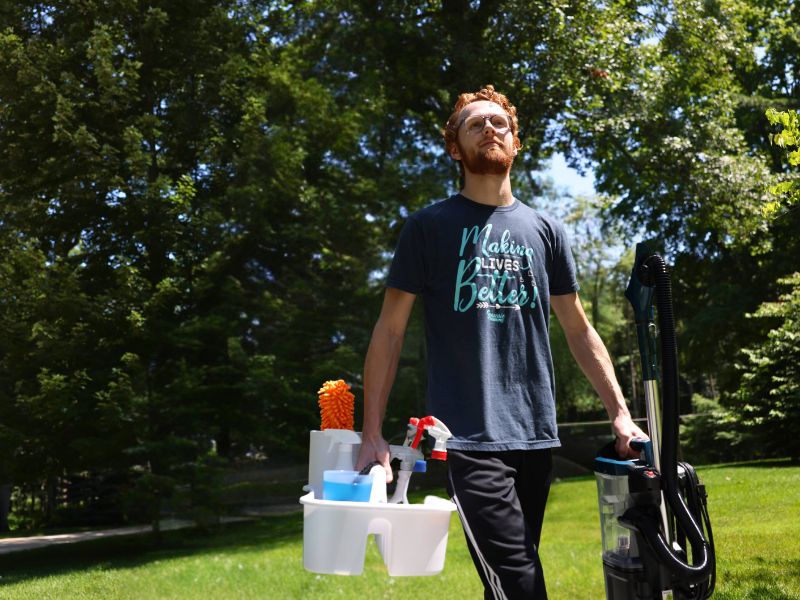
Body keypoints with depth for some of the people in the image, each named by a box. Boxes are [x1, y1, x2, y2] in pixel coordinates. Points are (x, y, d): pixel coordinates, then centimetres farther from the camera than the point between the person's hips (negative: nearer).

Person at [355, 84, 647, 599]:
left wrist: (620, 412, 6)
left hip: (537, 434, 4)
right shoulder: (428, 227, 4)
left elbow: (579, 330, 16)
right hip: (468, 436, -4)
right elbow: (390, 331, 1)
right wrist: (372, 434, -6)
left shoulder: (545, 231, 13)